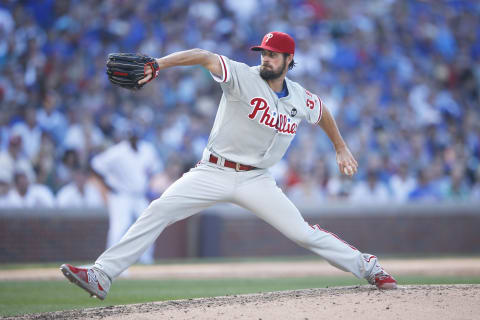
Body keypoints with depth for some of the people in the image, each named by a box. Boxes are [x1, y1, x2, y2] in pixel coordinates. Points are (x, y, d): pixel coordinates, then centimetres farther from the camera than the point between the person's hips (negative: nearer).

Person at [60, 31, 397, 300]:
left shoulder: (301, 99, 1)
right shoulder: (244, 77, -12)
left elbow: (324, 113, 25)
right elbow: (204, 57, -28)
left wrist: (341, 148, 28)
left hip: (256, 180, 2)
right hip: (214, 173, -2)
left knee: (302, 232, -7)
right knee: (159, 211, -16)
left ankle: (367, 266, 12)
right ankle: (101, 276, -18)